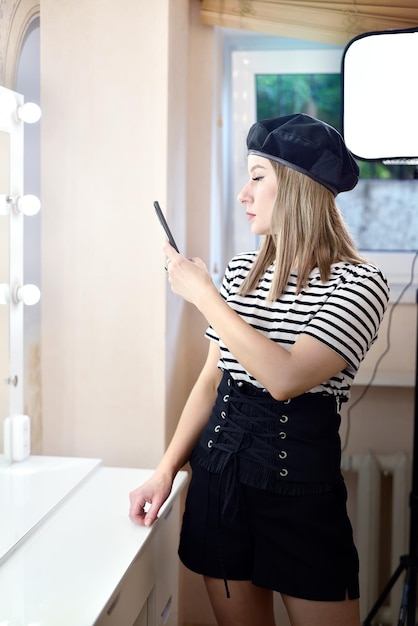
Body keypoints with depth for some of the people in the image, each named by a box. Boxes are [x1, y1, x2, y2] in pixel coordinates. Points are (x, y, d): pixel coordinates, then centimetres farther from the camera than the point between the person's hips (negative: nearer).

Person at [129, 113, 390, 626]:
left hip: (300, 480, -4)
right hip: (217, 470, 5)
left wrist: (203, 294, -17)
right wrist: (166, 470, 3)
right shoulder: (241, 271, 5)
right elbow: (211, 380, 10)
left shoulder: (358, 282, -12)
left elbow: (285, 377, -26)